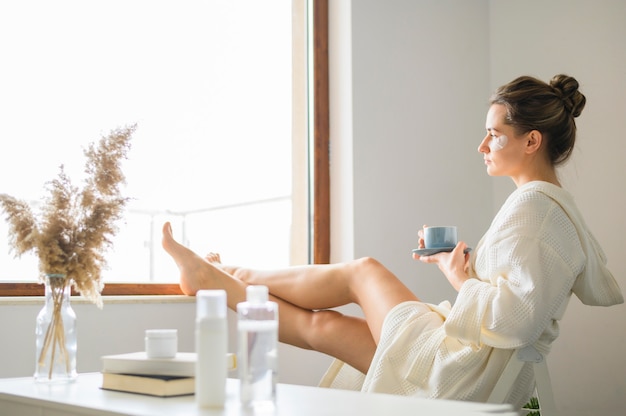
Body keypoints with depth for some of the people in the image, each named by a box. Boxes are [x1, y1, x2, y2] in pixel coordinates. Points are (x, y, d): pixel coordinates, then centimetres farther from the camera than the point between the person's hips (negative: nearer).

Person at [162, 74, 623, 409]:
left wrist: (461, 277, -11)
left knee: (363, 270, 2)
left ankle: (236, 275, 23)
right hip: (488, 376, 9)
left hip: (466, 377, -9)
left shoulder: (533, 207, -18)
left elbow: (513, 318, -29)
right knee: (321, 325, 7)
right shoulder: (562, 206, 11)